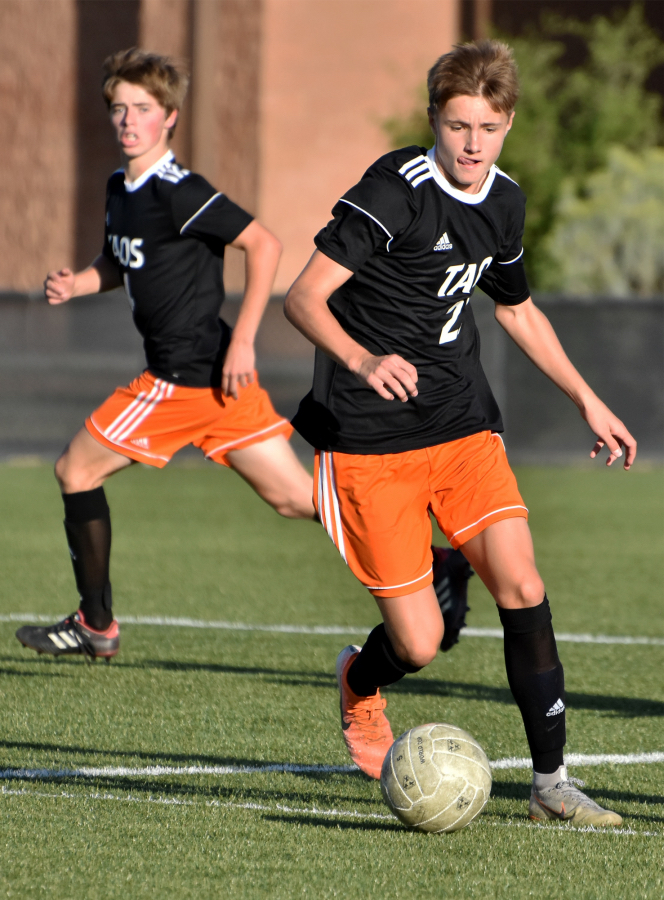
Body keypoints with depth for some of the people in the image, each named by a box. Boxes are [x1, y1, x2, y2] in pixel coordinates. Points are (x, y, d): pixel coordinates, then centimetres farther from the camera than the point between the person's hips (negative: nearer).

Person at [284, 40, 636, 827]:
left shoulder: (503, 202, 7)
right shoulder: (396, 192, -16)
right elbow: (303, 298, -22)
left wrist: (587, 400, 25)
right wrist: (362, 361, -40)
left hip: (462, 423, 6)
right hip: (369, 438, -6)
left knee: (522, 590, -12)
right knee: (419, 643, -6)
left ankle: (550, 783, -4)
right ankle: (360, 685, 32)